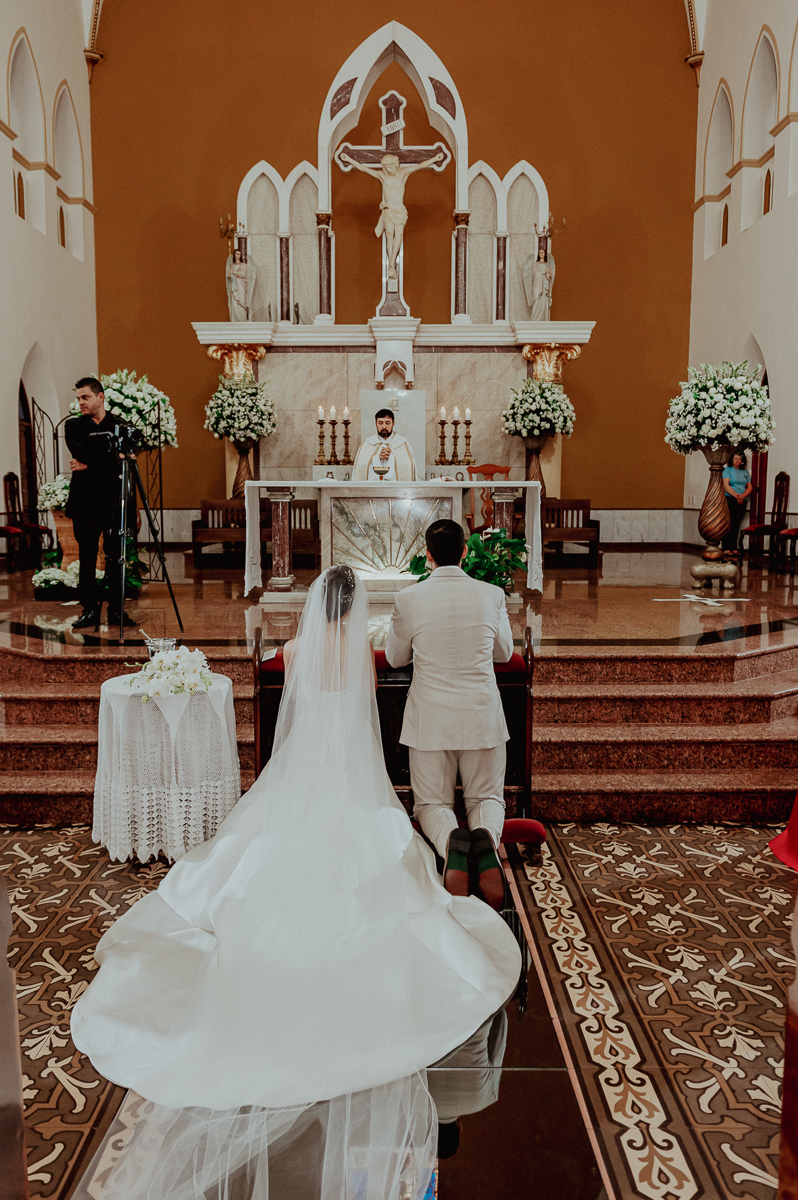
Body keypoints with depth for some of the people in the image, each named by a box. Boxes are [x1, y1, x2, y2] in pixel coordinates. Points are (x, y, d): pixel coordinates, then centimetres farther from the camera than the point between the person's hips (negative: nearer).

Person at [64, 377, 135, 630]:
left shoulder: (120, 426, 6)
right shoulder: (73, 425, 11)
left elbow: (118, 461, -6)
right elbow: (78, 451, -8)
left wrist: (89, 464, -10)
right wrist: (104, 456, -13)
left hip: (113, 501, -1)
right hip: (84, 502, 1)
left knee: (115, 557, 0)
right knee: (87, 558, 3)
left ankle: (117, 609, 8)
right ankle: (89, 609, 10)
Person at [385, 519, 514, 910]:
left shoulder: (408, 599, -9)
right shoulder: (492, 595, -5)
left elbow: (396, 657, 7)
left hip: (430, 717, -1)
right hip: (482, 715, 1)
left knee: (432, 803, 14)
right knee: (486, 797, 18)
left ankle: (451, 841, -21)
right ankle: (486, 837, -17)